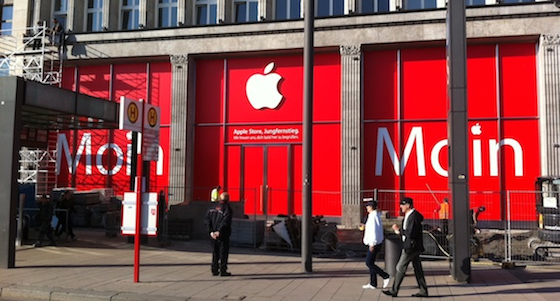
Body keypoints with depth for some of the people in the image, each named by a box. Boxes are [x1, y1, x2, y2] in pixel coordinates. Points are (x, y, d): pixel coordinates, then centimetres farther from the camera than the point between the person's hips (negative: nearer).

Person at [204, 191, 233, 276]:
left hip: (213, 235, 6)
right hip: (223, 235, -5)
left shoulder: (212, 208, 10)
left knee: (215, 253, 13)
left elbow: (207, 220, 2)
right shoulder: (227, 209, -9)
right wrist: (219, 231, -22)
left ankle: (214, 270, 15)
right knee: (223, 253, 2)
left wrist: (211, 231, -4)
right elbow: (225, 222, -21)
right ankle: (223, 271, 2)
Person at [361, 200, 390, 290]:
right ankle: (372, 283, 16)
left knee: (369, 263, -5)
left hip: (374, 244, -10)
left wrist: (372, 244, -23)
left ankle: (385, 276, -3)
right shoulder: (377, 215, 12)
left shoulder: (373, 216, -18)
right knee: (371, 263, 12)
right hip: (378, 242, 10)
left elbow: (373, 231, -23)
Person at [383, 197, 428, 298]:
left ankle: (394, 291, 3)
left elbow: (411, 234, -24)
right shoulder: (409, 215, 13)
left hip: (411, 247, -10)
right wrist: (399, 231, 4)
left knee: (400, 268, -4)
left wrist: (399, 230, -15)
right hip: (413, 247, 10)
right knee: (417, 268, 12)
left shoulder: (413, 217, -19)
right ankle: (423, 291, 16)